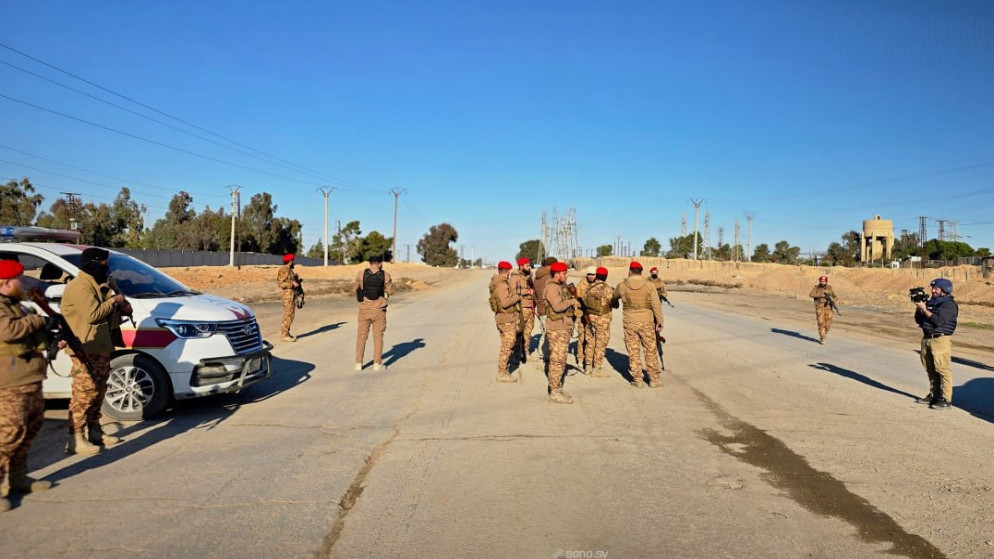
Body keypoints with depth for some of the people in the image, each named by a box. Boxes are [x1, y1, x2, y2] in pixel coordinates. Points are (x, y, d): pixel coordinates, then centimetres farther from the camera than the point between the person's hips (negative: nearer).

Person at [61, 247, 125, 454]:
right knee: (84, 393, -10)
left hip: (100, 348, 10)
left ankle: (94, 431, 25)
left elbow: (104, 310, 22)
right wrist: (114, 301, -10)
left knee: (98, 391, 15)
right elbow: (93, 314, -23)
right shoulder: (80, 286, -14)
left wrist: (119, 306, 1)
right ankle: (75, 439, -7)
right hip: (85, 349, -10)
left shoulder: (97, 285, 18)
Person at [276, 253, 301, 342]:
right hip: (288, 295, -10)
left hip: (293, 294, 10)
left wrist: (297, 280, 8)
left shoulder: (290, 270, 16)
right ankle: (284, 335, -4)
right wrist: (292, 284, -21)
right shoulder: (283, 270, -13)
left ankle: (286, 333, 20)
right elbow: (280, 283, -19)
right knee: (288, 315, -8)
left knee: (291, 315, 13)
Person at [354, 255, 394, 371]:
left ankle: (358, 363, 12)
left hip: (364, 309, 1)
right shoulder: (385, 276, -6)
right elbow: (390, 292, 4)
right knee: (378, 336, 8)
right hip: (378, 310, -1)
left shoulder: (361, 274, -4)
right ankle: (377, 364, 6)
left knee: (362, 336, 12)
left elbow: (356, 288, 11)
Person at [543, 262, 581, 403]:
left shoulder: (561, 287, 16)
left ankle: (557, 387, 23)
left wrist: (573, 306, 1)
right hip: (556, 329, -10)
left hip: (564, 328, 10)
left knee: (561, 359, 15)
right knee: (557, 360, -8)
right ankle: (554, 392, -4)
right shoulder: (552, 288, -15)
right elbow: (557, 306, -27)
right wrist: (571, 301, -14)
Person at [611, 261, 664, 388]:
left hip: (629, 323, 1)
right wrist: (659, 321, -1)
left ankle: (638, 380, 12)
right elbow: (656, 305, -9)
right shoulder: (648, 285, -5)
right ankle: (654, 379, 13)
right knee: (650, 351, 9)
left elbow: (613, 298, 20)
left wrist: (614, 304, 43)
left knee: (633, 352, 9)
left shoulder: (622, 286, -1)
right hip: (647, 322, 0)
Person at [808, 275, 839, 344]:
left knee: (828, 324, 1)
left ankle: (825, 332, 33)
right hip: (819, 308, -2)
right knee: (821, 323, -8)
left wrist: (834, 301, -19)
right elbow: (811, 295, -19)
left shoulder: (830, 288, 4)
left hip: (828, 308, 2)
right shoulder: (816, 288, -1)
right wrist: (821, 295, -26)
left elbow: (836, 297, 3)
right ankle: (822, 339, -2)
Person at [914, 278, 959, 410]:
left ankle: (946, 400, -5)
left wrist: (924, 309, -17)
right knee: (930, 369, 13)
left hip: (941, 340, -8)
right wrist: (918, 308, 1)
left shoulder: (949, 305, -9)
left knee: (942, 369, -8)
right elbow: (919, 320, 17)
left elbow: (939, 321, -21)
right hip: (926, 339, 8)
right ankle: (934, 395, 22)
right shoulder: (930, 302, 15)